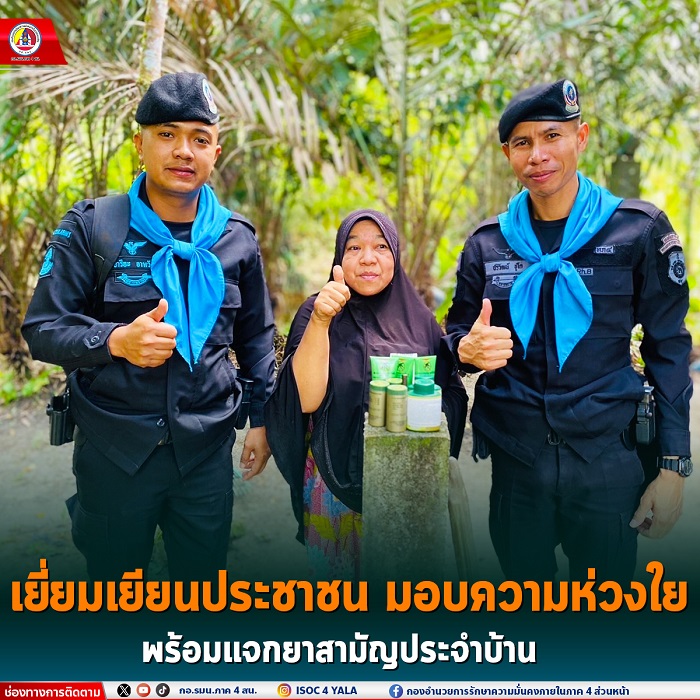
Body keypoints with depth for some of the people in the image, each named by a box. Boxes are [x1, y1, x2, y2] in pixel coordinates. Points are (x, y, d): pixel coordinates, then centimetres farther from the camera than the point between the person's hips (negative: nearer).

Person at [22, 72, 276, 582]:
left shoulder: (237, 239, 4)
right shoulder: (91, 227, -6)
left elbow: (256, 335, 12)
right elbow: (42, 328, -7)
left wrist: (262, 417, 8)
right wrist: (115, 341, -24)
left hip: (206, 449, 2)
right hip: (113, 448, -2)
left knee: (203, 578, 16)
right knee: (112, 587, 16)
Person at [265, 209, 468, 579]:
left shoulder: (419, 318, 2)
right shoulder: (317, 312, -6)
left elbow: (452, 394, 6)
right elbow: (304, 399, -19)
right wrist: (320, 321, -29)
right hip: (338, 481, -2)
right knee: (340, 577, 14)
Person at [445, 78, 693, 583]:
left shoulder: (639, 230, -4)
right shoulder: (487, 243, 2)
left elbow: (668, 348, -1)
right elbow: (458, 334, 11)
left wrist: (673, 465, -4)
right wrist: (467, 349, -14)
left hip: (607, 459, -1)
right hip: (513, 459, 2)